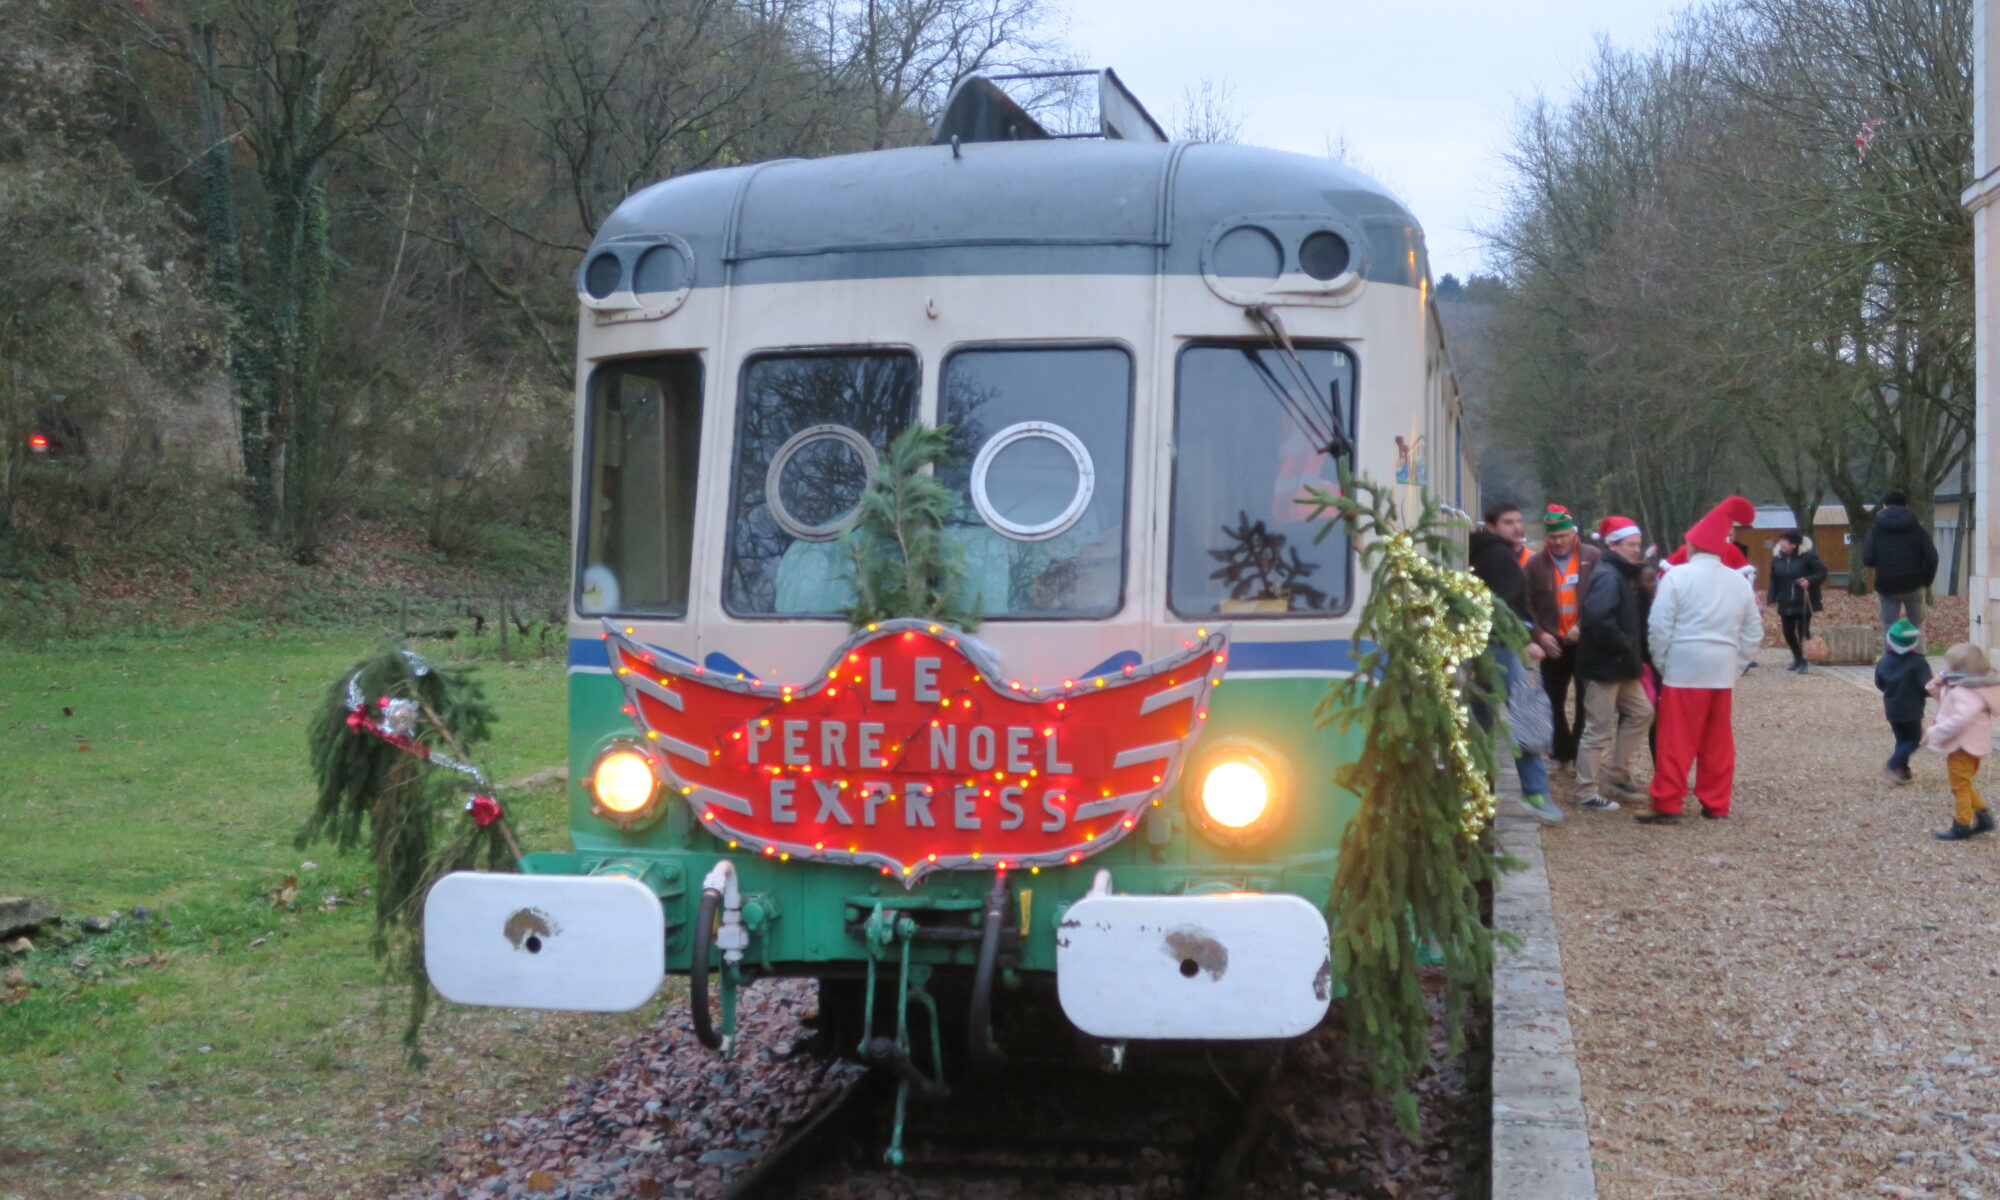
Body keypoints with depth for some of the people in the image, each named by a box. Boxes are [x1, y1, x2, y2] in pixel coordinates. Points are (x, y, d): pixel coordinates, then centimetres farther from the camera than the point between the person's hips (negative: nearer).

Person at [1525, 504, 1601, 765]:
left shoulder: (1594, 557, -3)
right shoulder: (1536, 564, 2)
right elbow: (1527, 605, 2)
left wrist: (1583, 626, -15)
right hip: (1553, 644, 2)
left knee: (1585, 701, 3)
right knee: (1554, 700, 10)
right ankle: (1562, 749, 23)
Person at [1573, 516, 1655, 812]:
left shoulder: (1626, 576, 15)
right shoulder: (1607, 577, -17)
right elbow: (1599, 620, -30)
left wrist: (1636, 654, 5)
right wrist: (1625, 647, -20)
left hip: (1622, 666, 10)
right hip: (1603, 665, -10)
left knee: (1641, 713, 17)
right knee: (1600, 729, -3)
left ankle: (1617, 773, 26)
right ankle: (1587, 793, 5)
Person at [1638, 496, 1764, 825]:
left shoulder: (1678, 576, -7)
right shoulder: (1739, 581, 8)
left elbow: (1659, 626, -10)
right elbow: (1753, 633, 10)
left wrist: (1662, 662, 2)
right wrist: (1737, 665, 15)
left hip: (1684, 667, -5)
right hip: (1723, 670, 5)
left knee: (1677, 739, -2)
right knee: (1718, 741, 12)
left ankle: (1667, 806, -2)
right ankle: (1716, 804, 16)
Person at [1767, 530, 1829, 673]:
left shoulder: (1808, 556, -12)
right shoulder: (1777, 558, 2)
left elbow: (1822, 573, -9)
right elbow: (1774, 580, 8)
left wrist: (1810, 581, -27)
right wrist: (1772, 598, 0)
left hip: (1803, 603, -5)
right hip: (1785, 604, 5)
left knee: (1803, 633, -3)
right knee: (1788, 633, 12)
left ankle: (1803, 661, 8)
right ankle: (1797, 658, 32)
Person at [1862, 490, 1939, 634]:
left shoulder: (1876, 530, 3)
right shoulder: (1917, 528, 5)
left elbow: (1867, 559, -6)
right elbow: (1931, 558, -5)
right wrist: (1927, 580, 8)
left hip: (1886, 586, -1)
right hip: (1913, 584, 1)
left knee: (1889, 628, 5)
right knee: (1917, 626, 12)